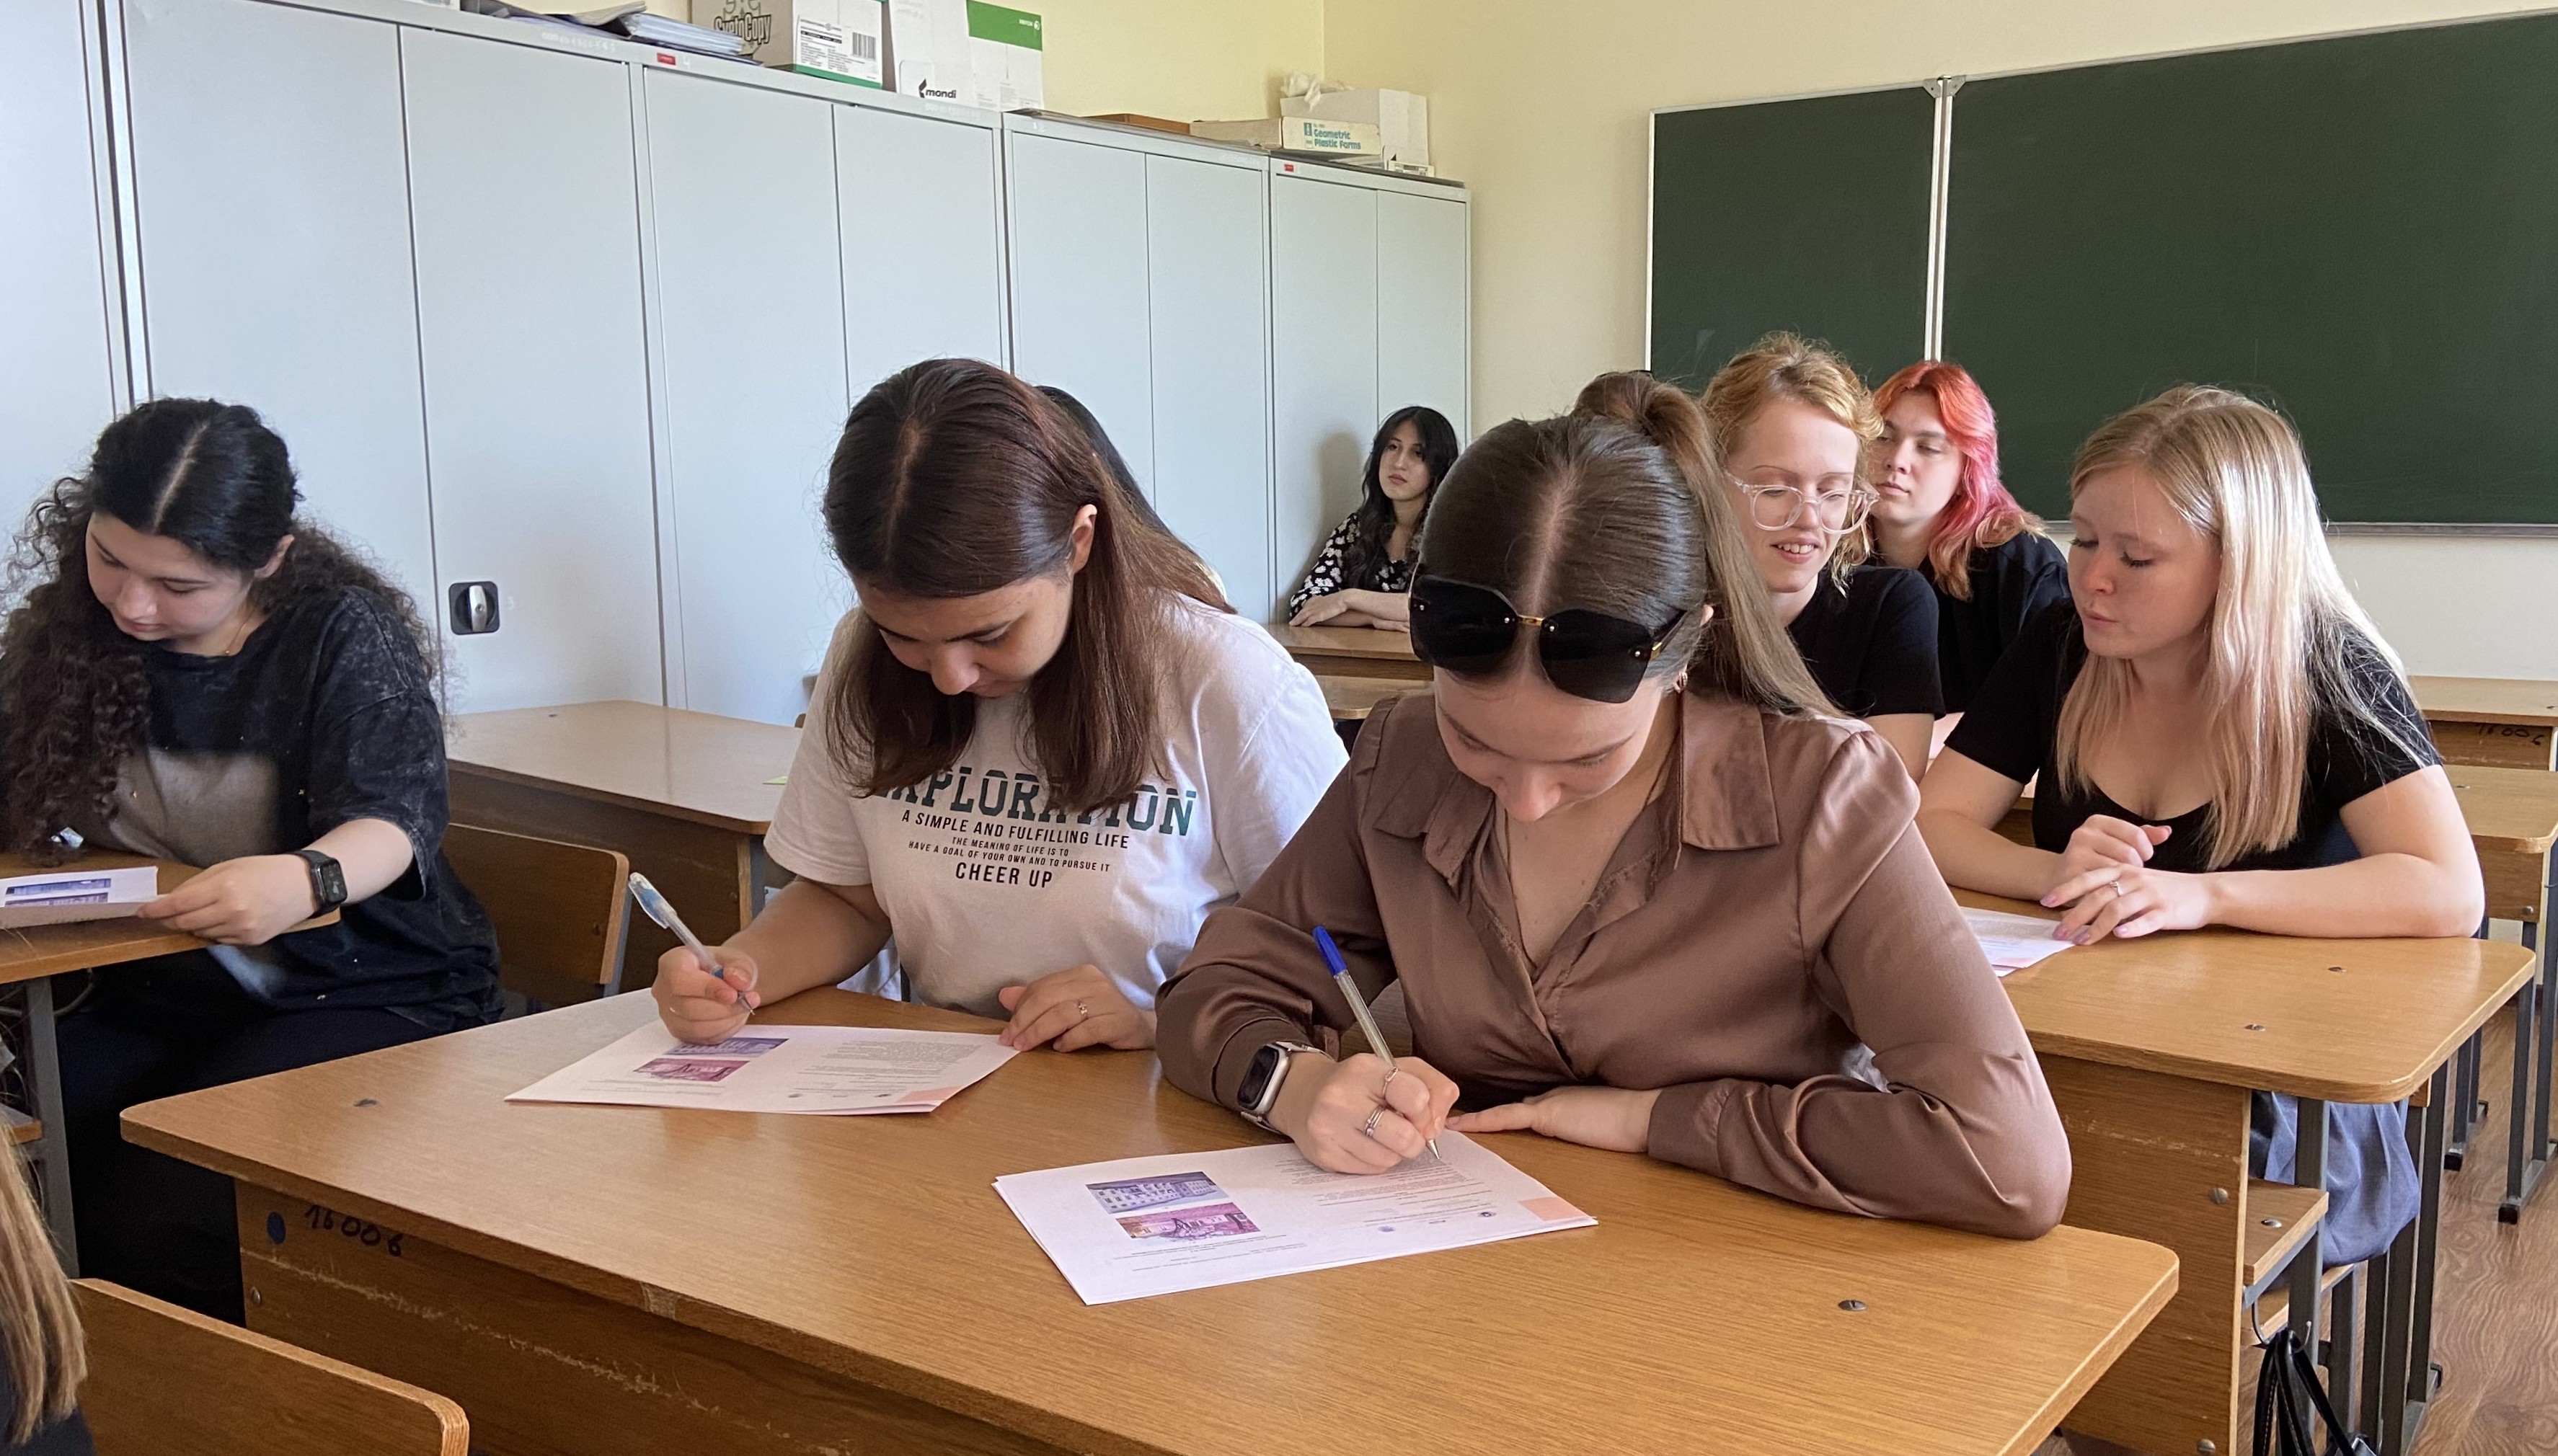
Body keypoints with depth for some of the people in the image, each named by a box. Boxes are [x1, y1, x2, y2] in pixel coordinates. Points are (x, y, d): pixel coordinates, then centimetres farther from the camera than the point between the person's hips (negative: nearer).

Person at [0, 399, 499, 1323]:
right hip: (163, 992, 5)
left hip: (367, 993, -5)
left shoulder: (344, 633, -11)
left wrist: (306, 879, -45)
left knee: (166, 1212, -27)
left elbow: (393, 819, -23)